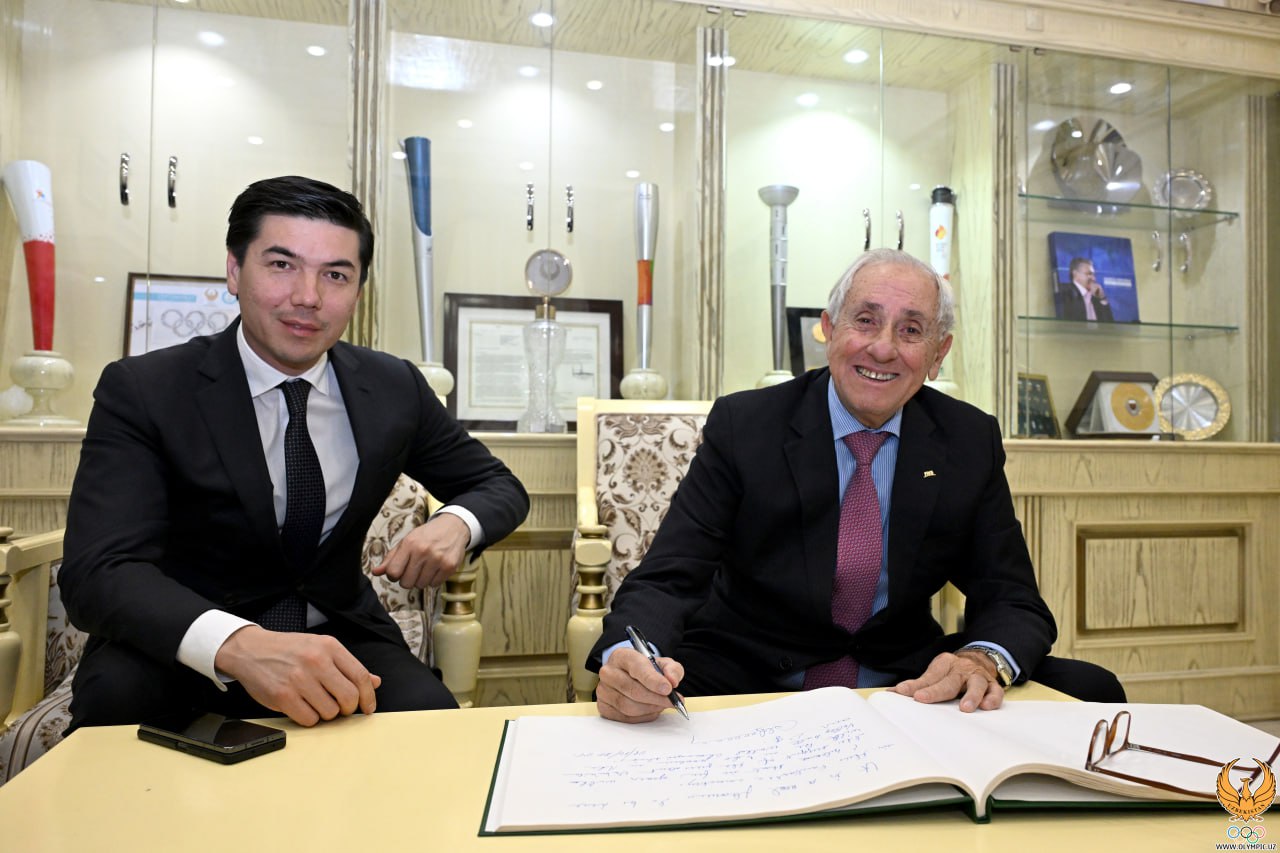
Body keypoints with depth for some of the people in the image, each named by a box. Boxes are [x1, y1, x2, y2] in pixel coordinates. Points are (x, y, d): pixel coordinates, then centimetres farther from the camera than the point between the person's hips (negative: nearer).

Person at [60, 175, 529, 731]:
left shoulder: (395, 389, -2)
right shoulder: (142, 391, -11)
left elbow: (500, 486, 7)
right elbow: (98, 572, -22)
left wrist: (456, 522, -19)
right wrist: (237, 645, -43)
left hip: (336, 638, 1)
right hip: (185, 651, 0)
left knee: (429, 715, -28)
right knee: (114, 695, -33)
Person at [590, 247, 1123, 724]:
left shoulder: (972, 442, 0)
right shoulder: (741, 426, -9)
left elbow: (1012, 599, 1)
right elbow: (668, 578, -14)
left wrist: (984, 660, -24)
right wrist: (626, 659, -37)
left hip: (907, 682, 4)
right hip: (752, 679, -3)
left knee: (1090, 689, -16)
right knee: (633, 701, -33)